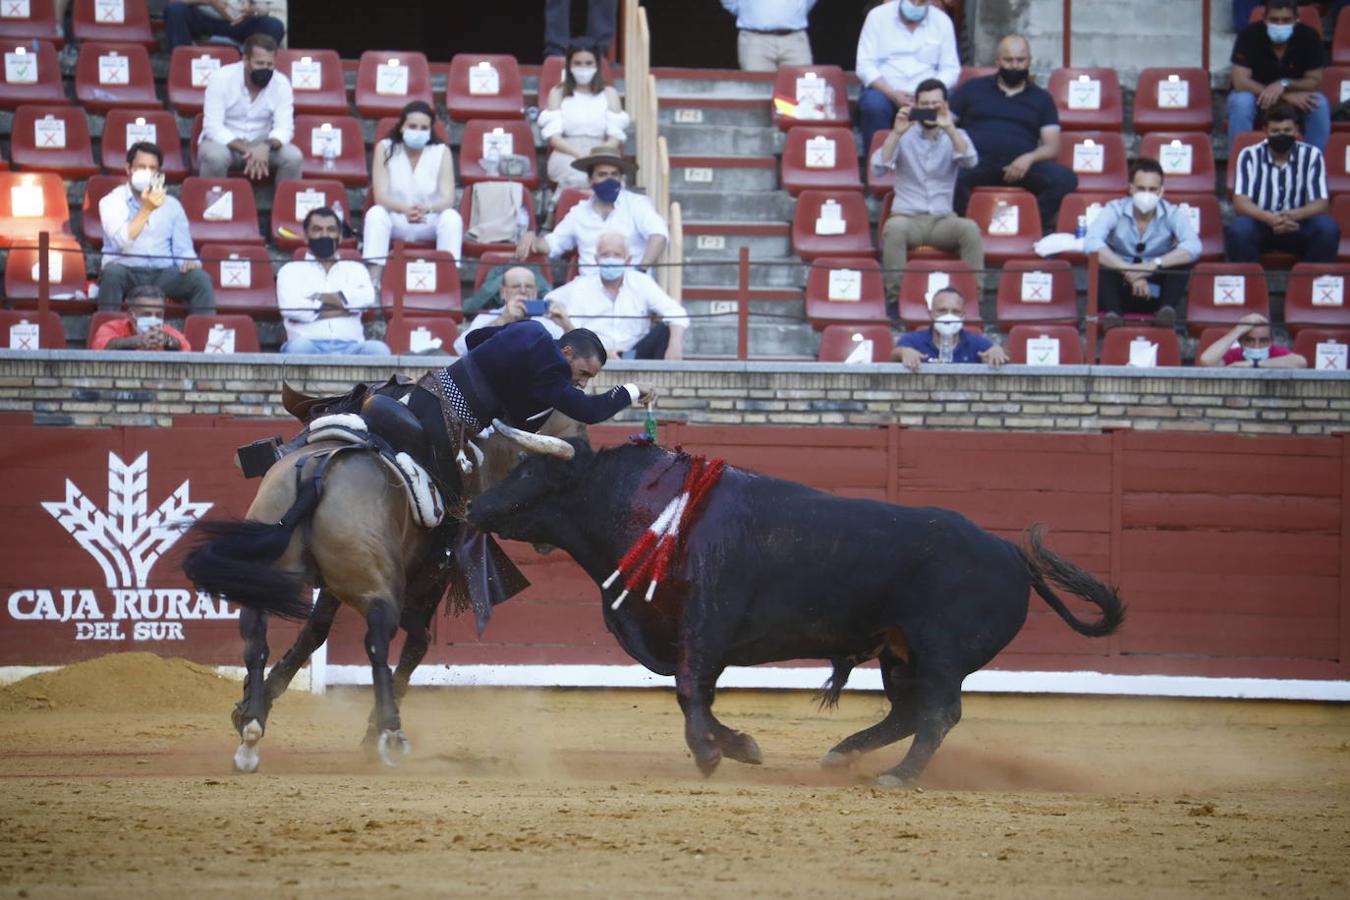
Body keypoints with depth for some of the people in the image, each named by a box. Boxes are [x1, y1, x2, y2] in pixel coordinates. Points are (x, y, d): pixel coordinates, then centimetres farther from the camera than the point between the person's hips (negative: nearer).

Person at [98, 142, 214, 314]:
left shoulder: (171, 205, 16)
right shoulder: (111, 202, 5)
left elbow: (182, 248, 11)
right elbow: (122, 241, -12)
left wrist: (189, 261, -13)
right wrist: (146, 209, -19)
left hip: (163, 274, 3)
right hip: (127, 272, -3)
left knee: (200, 278, -24)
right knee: (113, 271, -37)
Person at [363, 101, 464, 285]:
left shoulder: (441, 152, -3)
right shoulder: (385, 149, -4)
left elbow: (448, 199, -13)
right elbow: (380, 196, -14)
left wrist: (426, 209, -36)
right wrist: (405, 209, -36)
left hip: (430, 223, 0)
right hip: (395, 220, 0)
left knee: (452, 217, -30)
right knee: (375, 214, -31)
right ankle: (372, 282, -40)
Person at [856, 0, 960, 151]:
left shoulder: (942, 21, 7)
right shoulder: (878, 16, 2)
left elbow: (950, 69, 3)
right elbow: (865, 65, -4)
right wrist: (892, 94, -20)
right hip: (884, 91, -1)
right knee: (874, 104, -35)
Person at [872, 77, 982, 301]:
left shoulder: (955, 137, 11)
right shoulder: (904, 137, 8)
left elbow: (970, 160, -10)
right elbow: (878, 167, -6)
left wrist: (950, 129, -22)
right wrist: (896, 133, -17)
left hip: (943, 220, 1)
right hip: (908, 217, -1)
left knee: (970, 228, -31)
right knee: (895, 227, -36)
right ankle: (895, 292, -30)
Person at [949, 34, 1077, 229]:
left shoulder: (1041, 99, 22)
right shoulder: (973, 89, 22)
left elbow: (1051, 147, 13)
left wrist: (1028, 158, -10)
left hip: (1019, 167, 1)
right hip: (975, 162, -1)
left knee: (1066, 178, -29)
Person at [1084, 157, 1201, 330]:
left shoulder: (1172, 214, -9)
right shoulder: (1114, 210, -12)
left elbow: (1194, 247, -27)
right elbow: (1091, 244, -29)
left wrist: (1153, 265, -39)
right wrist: (1129, 271, -39)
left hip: (1155, 295, 1)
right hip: (1120, 293, -1)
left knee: (1183, 258, -22)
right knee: (1101, 259, -28)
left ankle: (1167, 308, -33)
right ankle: (1112, 312, -39)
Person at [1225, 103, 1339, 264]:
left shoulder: (1311, 155, -4)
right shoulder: (1250, 156, -6)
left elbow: (1321, 203, -11)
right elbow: (1240, 202, -16)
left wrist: (1293, 215, -35)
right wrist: (1270, 218, -38)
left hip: (1298, 227, 1)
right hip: (1261, 223, -1)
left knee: (1328, 228, -29)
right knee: (1238, 229, -35)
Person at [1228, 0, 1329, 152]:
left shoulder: (1309, 36, -17)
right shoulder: (1249, 35, -22)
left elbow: (1315, 83, -14)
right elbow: (1240, 82, -27)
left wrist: (1284, 85, -34)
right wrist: (1286, 96, -34)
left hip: (1296, 98, 1)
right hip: (1256, 94, -1)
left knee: (1320, 104, -27)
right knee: (1241, 102, -34)